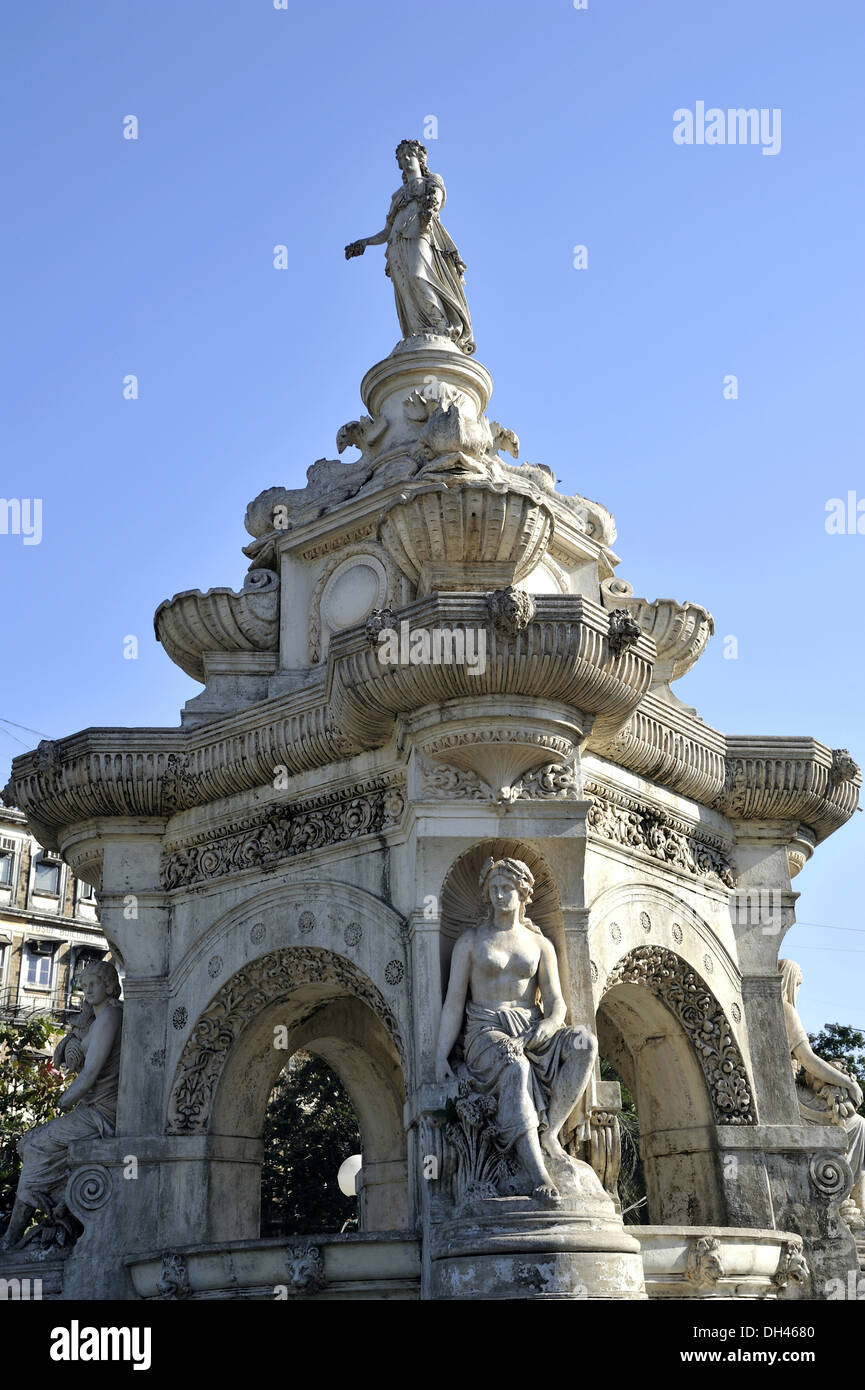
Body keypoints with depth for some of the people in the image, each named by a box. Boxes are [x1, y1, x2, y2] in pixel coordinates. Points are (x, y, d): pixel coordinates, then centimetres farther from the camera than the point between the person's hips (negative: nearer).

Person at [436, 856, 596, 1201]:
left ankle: (549, 1134, -27)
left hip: (531, 1031, 3)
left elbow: (556, 1003, 9)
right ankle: (537, 1170, -47)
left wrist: (544, 1029, -15)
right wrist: (441, 1054, -8)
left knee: (583, 1042, -29)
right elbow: (454, 1002, 4)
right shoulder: (471, 940, 10)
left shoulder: (540, 944, 16)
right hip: (486, 1033, -3)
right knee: (515, 1065, -40)